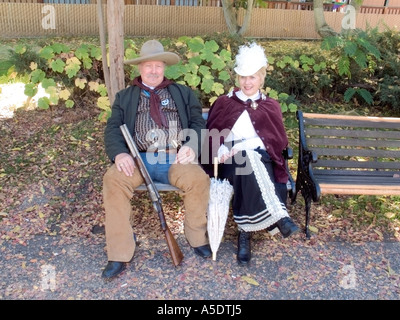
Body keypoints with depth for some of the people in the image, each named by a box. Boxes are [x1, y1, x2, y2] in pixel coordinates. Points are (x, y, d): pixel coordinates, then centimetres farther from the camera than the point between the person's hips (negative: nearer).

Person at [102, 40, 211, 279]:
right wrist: (119, 153, -15)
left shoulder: (183, 93, 23)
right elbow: (113, 129, 9)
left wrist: (192, 146, -14)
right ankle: (119, 255, -20)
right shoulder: (125, 97, 23)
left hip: (176, 159, 0)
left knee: (199, 179, -31)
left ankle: (197, 237, -4)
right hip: (138, 159, 1)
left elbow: (198, 123, 10)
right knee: (113, 179, -30)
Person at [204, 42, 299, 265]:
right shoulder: (223, 103, 20)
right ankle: (279, 216, -44)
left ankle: (245, 233, -35)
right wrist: (223, 151, -15)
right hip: (231, 163, 0)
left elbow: (277, 140, 4)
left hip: (263, 161, 1)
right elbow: (212, 136, 9)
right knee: (248, 160, -36)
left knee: (250, 157, -37)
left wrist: (242, 145, -13)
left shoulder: (271, 107, 19)